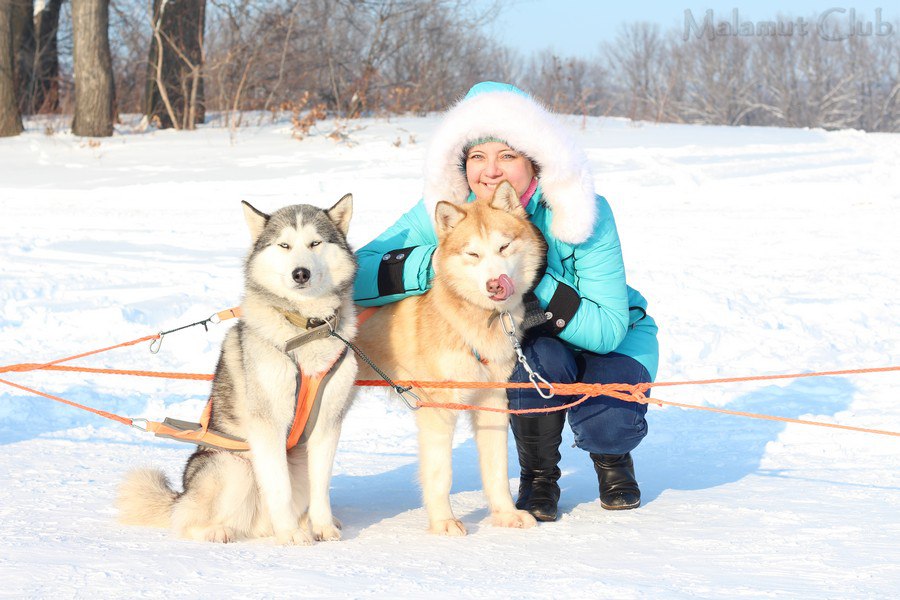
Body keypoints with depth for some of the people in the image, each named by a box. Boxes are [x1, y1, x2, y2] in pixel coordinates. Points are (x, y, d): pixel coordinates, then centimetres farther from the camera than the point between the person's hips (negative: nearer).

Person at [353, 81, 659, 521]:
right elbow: (357, 276, -29)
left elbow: (607, 331, -32)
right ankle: (538, 476, -5)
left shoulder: (581, 213, -29)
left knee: (605, 426, -30)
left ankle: (612, 457, 10)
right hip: (525, 341, 2)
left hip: (611, 335, -1)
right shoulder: (446, 210, -22)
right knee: (542, 357, -34)